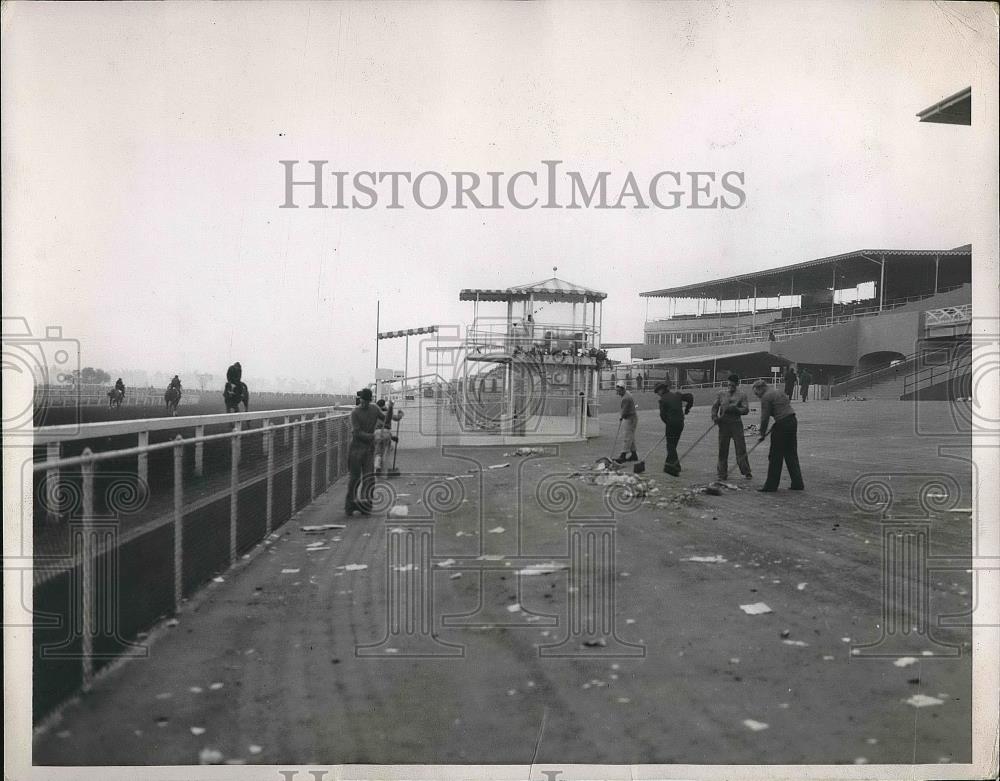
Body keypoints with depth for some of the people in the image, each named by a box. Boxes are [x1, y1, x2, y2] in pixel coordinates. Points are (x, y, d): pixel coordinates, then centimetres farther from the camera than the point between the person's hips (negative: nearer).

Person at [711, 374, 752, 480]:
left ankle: (746, 472, 4)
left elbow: (746, 410, -2)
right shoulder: (721, 394, 12)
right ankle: (722, 473, 12)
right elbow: (715, 406, 13)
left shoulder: (742, 395, 5)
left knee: (741, 448, -4)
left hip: (736, 423, -2)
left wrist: (735, 409, -18)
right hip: (723, 423, 2)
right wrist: (714, 417, -5)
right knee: (722, 449, 4)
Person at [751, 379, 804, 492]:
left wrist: (762, 434, 1)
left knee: (775, 456, 1)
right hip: (793, 422, 8)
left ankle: (771, 485, 6)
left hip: (782, 425, -8)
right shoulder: (777, 391, 16)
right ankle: (797, 484, 17)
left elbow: (764, 418, -9)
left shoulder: (766, 397, -9)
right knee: (791, 454, 14)